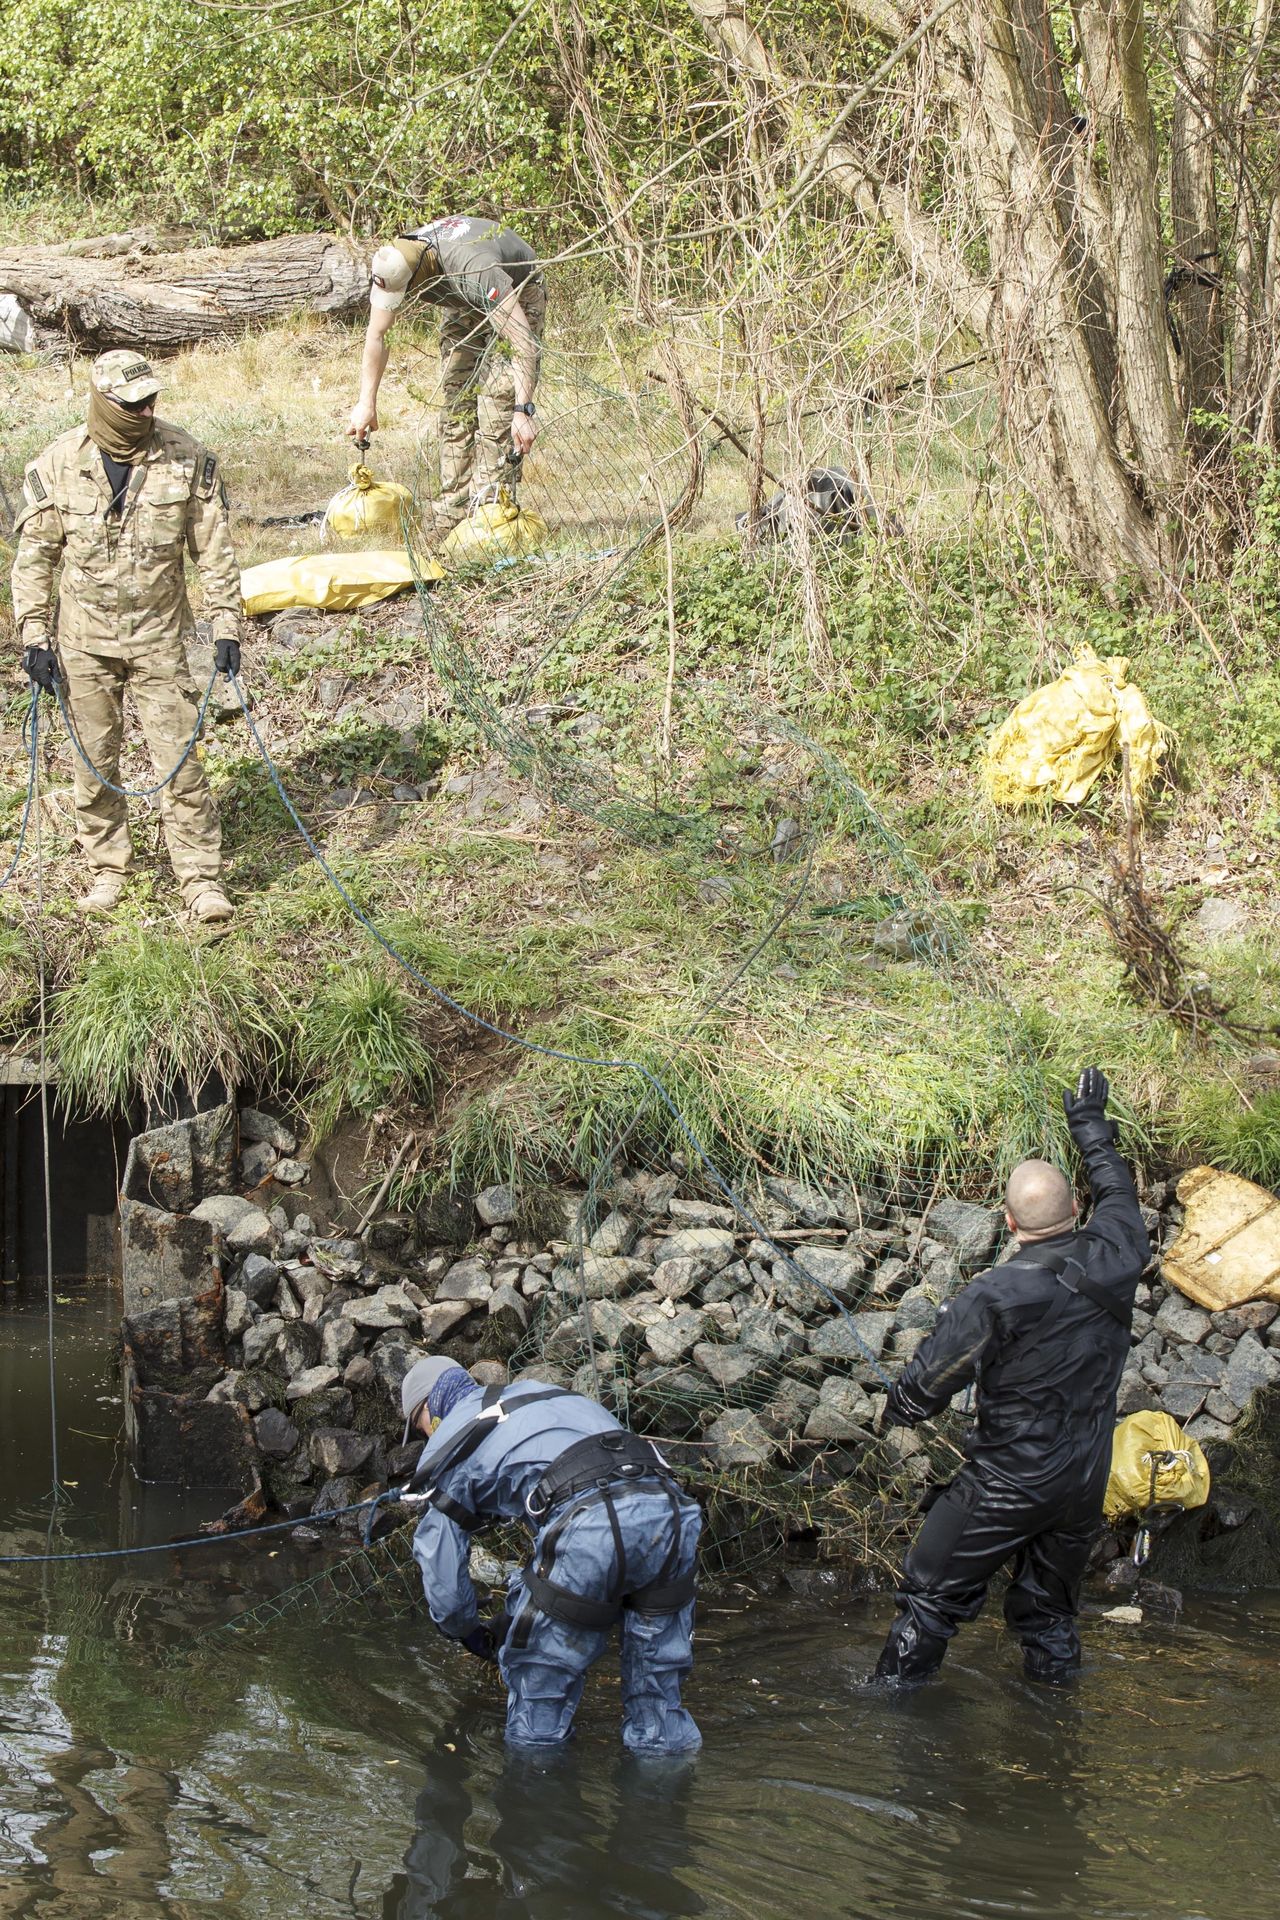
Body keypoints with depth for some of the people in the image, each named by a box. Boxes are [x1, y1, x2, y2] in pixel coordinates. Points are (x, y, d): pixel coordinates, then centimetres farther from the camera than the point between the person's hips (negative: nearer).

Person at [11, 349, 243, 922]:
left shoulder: (186, 459, -6)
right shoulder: (60, 464, -6)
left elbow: (215, 551, 0)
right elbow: (34, 555, 0)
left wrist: (226, 626, -4)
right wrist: (34, 637, -4)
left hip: (159, 638, -1)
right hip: (84, 641, 1)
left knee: (178, 761, -4)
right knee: (94, 762, 9)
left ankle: (201, 877, 3)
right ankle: (108, 868, 25)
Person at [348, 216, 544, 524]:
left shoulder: (473, 268, -44)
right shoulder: (392, 266, -24)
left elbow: (524, 342, -47)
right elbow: (377, 336, -9)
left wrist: (524, 410, -52)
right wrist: (366, 403, -9)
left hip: (517, 296, -6)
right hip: (463, 306, 6)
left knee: (499, 395, -20)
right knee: (456, 398, -3)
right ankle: (454, 508, -1)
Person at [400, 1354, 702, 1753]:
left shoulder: (446, 1449, 20)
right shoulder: (537, 1391, 37)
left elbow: (442, 1571, 22)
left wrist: (469, 1634, 44)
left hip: (587, 1522, -6)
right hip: (668, 1503, 6)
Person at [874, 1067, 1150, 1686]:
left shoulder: (996, 1297, -23)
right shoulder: (1113, 1259, -9)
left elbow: (929, 1377, -15)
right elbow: (1118, 1190, 14)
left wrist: (897, 1409, 8)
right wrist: (1091, 1126, 30)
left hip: (1008, 1483, -5)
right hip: (1085, 1483, 5)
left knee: (933, 1595, 8)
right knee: (1050, 1607, 20)